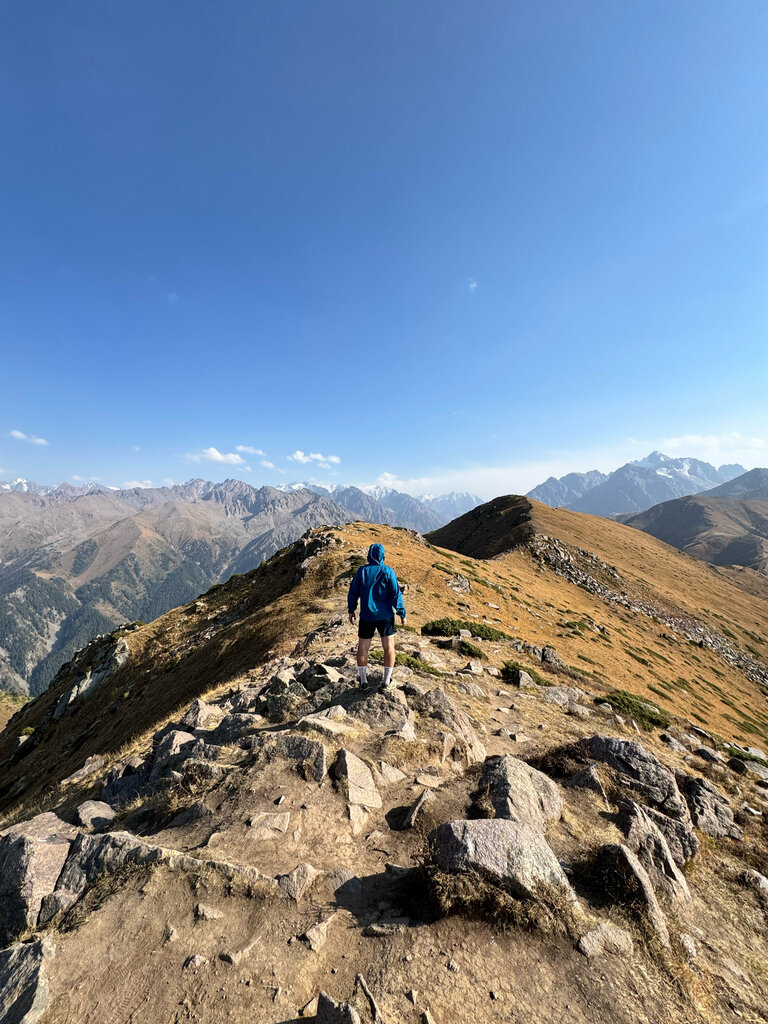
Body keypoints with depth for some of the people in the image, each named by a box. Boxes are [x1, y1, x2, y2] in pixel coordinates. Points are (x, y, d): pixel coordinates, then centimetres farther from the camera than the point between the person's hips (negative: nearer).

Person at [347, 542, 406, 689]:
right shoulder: (387, 571, -11)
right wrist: (402, 614, -3)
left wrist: (351, 610, 13)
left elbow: (353, 592, 0)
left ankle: (363, 680, 25)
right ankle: (387, 681, 21)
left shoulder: (362, 571, -6)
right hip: (386, 616, -1)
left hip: (367, 616, 1)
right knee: (389, 647, 14)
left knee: (363, 648, 15)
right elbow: (396, 594, -12)